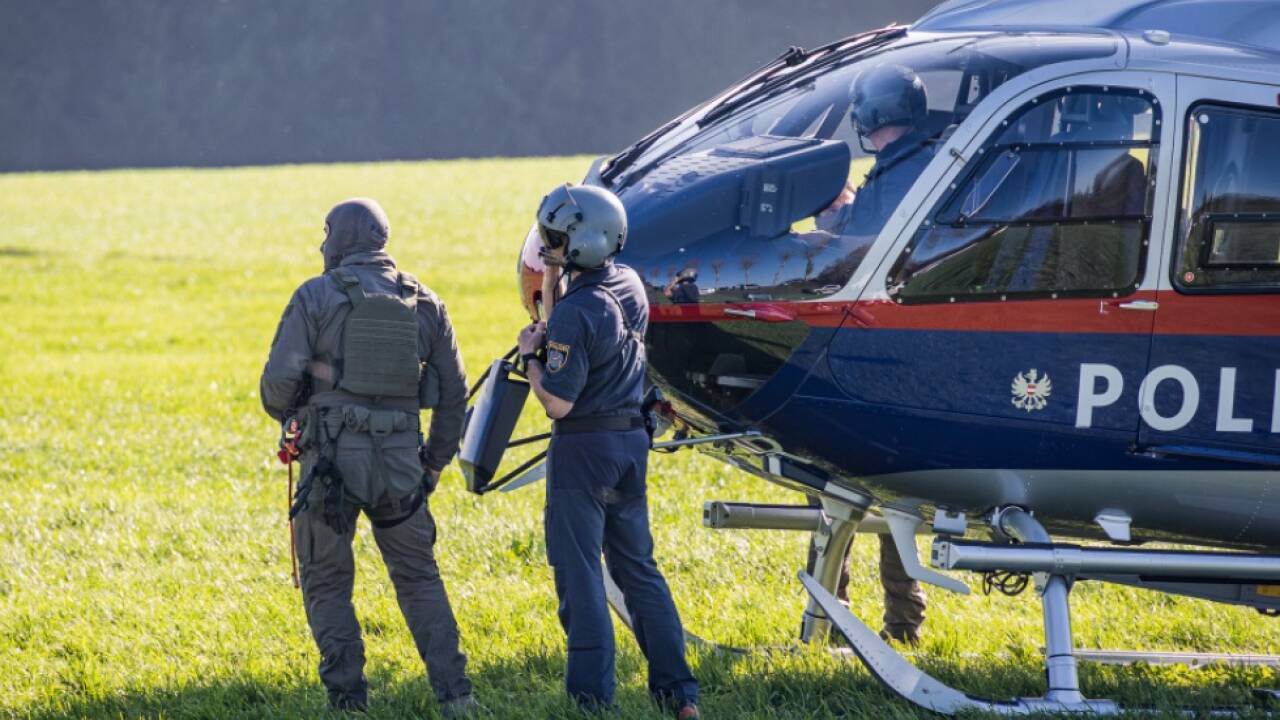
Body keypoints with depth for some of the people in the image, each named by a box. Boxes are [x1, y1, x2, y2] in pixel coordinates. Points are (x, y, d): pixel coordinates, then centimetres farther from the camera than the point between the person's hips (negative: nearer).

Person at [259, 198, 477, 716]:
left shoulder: (317, 296, -4)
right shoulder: (423, 303, 9)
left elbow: (280, 378, -10)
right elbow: (454, 392, 11)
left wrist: (286, 415, 13)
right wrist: (436, 461, 21)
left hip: (332, 458, -4)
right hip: (399, 459, 4)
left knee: (326, 581, 8)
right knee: (419, 576, 14)